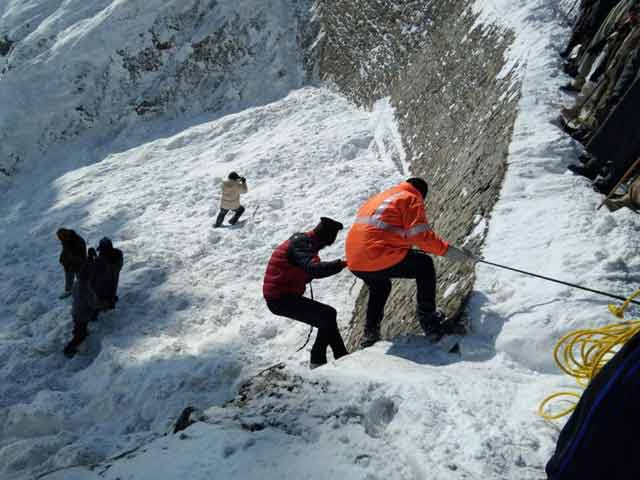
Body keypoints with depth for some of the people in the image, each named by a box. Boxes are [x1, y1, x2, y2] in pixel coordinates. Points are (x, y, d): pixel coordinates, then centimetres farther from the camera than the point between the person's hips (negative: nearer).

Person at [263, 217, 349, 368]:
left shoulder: (304, 241, 12)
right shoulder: (301, 243, -19)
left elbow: (308, 272, 19)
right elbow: (314, 269, -35)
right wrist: (342, 264, -40)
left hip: (282, 296, 10)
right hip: (280, 299, -10)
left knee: (327, 320, 12)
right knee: (328, 315, -13)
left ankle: (342, 357, 19)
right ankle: (317, 359, -3)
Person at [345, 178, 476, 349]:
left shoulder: (377, 198, 27)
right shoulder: (411, 199, 4)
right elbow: (421, 235, -9)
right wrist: (446, 250, -5)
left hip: (355, 263, 8)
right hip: (381, 258, -8)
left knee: (379, 288, 36)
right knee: (425, 265, 12)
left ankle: (370, 333, 35)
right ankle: (428, 320, 11)